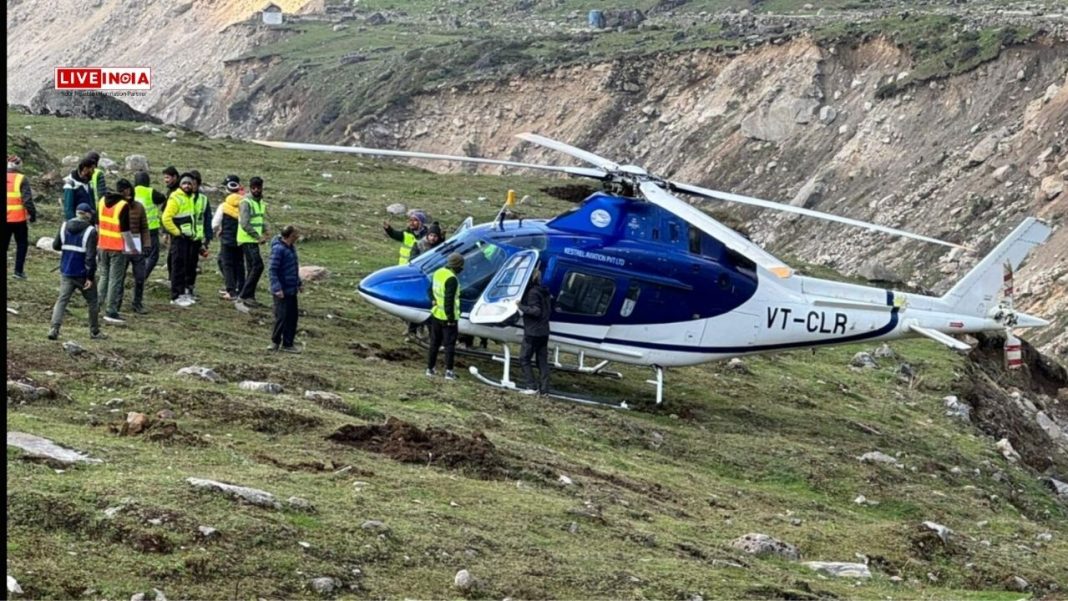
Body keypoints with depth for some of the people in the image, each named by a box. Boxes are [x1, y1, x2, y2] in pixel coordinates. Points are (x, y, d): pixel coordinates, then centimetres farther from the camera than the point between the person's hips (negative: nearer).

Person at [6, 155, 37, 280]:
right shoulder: (22, 179, -10)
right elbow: (27, 199, -15)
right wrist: (32, 214, -5)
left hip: (5, 220, 4)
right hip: (18, 218, -4)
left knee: (4, 245, 13)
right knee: (22, 244, 10)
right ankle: (18, 271, 4)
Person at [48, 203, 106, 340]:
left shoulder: (64, 227, 3)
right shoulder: (90, 231, -13)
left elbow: (55, 245, 10)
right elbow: (90, 256, -18)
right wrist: (90, 277, -16)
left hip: (66, 272, 4)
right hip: (82, 274, -4)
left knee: (62, 300, 2)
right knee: (92, 302, 13)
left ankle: (54, 328, -16)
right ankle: (94, 331, 21)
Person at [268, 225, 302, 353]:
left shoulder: (291, 247, 10)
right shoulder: (278, 249, -18)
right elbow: (272, 270, -20)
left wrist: (298, 283, 23)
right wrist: (277, 288, -26)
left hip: (291, 290, 9)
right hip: (282, 291, -9)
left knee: (292, 317, 10)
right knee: (282, 316, -4)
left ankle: (287, 344, 17)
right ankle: (275, 341, 10)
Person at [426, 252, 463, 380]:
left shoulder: (438, 273, 3)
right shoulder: (452, 279, -23)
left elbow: (430, 291, 14)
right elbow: (449, 300, -24)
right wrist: (451, 319, -17)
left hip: (436, 314, 8)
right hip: (447, 317, -8)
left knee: (434, 343, 16)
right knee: (449, 344, 2)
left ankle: (430, 368, 22)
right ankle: (449, 371, 3)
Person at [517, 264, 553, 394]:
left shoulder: (533, 292, -16)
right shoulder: (545, 292, 13)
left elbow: (536, 311, -23)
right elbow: (550, 310, 22)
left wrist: (521, 306, -19)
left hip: (533, 333, -9)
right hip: (544, 332, 9)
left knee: (524, 359, 0)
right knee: (542, 360, 9)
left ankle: (531, 387, -7)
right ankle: (544, 388, 6)